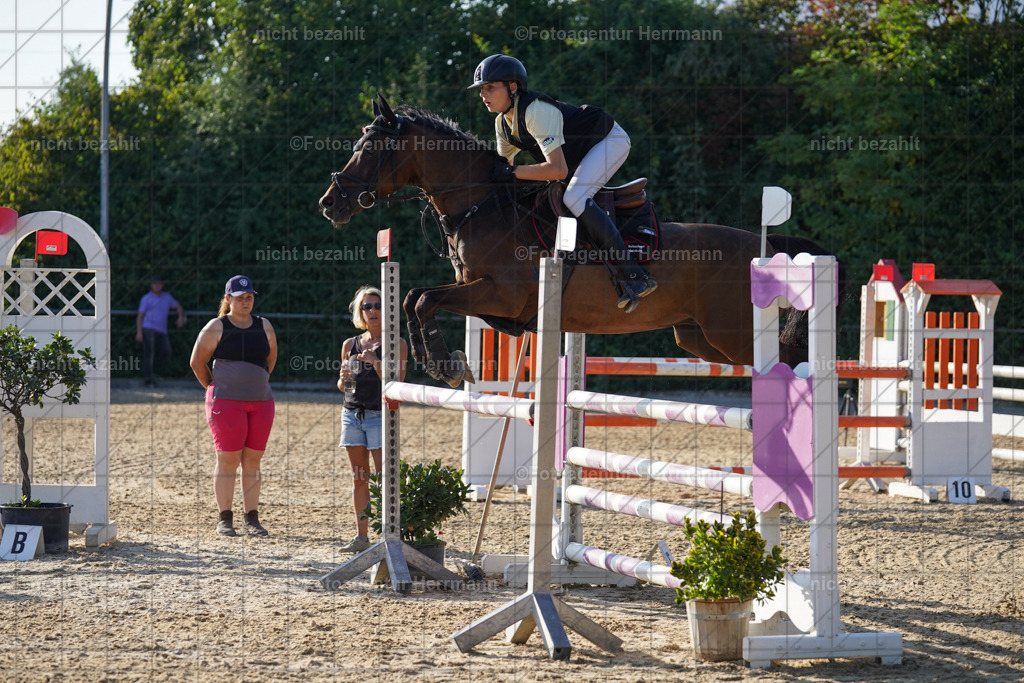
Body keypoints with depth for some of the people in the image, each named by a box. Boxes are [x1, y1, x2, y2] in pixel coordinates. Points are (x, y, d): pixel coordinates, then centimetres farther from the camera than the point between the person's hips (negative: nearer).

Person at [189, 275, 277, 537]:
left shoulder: (264, 326, 10)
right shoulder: (216, 327, -2)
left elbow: (271, 359, 24)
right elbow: (197, 362, 3)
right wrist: (213, 388, 7)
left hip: (261, 401, 4)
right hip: (226, 402, -4)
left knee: (252, 460, 4)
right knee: (228, 460, -4)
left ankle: (252, 519, 8)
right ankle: (224, 519, 2)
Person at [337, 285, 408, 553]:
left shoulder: (396, 344, 0)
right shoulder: (350, 344, 13)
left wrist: (376, 362, -18)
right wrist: (343, 378, -3)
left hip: (380, 414, -5)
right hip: (352, 413, 5)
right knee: (359, 478, 6)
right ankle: (361, 536, 10)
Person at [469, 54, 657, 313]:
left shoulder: (536, 111, -33)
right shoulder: (503, 123, -3)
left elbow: (558, 169, -40)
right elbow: (504, 166, 12)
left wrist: (512, 173, -36)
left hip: (610, 140, -10)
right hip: (580, 154, 10)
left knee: (573, 198, -29)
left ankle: (633, 274, -31)